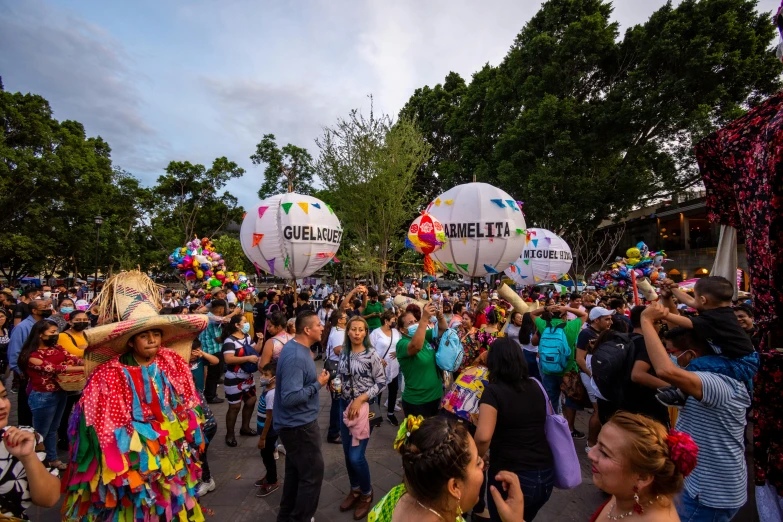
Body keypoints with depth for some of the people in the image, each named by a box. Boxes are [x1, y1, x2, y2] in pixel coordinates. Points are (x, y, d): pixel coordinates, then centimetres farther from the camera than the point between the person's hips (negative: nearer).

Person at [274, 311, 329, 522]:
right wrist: (318, 384, -24)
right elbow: (290, 397, -33)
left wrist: (316, 379, 2)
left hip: (297, 422, 10)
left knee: (296, 471, 24)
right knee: (313, 474, 6)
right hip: (299, 424, -10)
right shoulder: (295, 357, -29)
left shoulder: (297, 348, 3)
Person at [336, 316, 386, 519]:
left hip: (364, 407, -5)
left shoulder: (372, 354, -12)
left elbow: (381, 382, -11)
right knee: (347, 453, 14)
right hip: (345, 406, 5)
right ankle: (355, 490, 37)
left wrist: (361, 399, -17)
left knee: (356, 456, -3)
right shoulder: (343, 354, 4)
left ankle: (367, 494, 23)